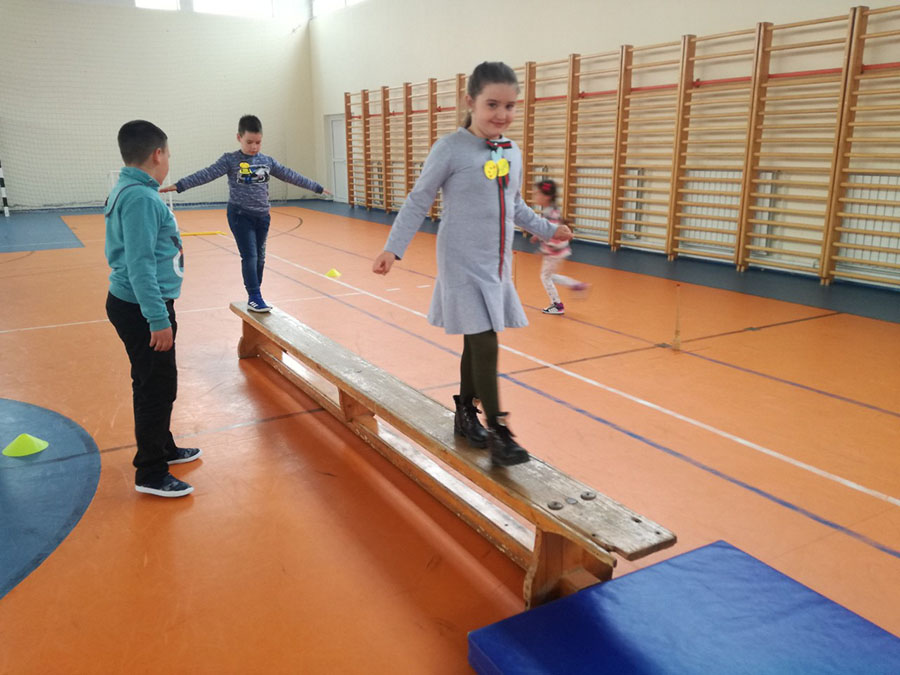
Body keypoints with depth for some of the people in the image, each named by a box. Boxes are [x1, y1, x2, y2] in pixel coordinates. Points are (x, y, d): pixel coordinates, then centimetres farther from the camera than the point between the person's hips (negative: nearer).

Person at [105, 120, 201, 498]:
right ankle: (151, 474, 12)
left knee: (153, 384, 21)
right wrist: (158, 318, -24)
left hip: (136, 306, 10)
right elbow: (139, 264, -25)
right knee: (158, 388, 0)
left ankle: (163, 447, 37)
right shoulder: (141, 198, -20)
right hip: (141, 310, -10)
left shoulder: (130, 191, 11)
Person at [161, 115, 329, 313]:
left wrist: (317, 187, 15)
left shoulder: (267, 161, 5)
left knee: (260, 258, 10)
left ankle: (255, 297, 21)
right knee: (250, 257, -11)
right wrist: (179, 186, -26)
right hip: (239, 215, -4)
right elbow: (206, 174, -15)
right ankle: (255, 298, -6)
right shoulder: (230, 160, -7)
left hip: (262, 216, 5)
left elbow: (290, 175, 11)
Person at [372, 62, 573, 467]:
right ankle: (497, 432, -1)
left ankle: (466, 413, 31)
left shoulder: (512, 153, 8)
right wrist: (393, 248, -14)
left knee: (476, 343, 14)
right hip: (462, 267, -6)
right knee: (485, 345, -10)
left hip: (498, 267, 6)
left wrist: (548, 230, 28)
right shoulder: (450, 149, -10)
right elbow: (418, 202, -6)